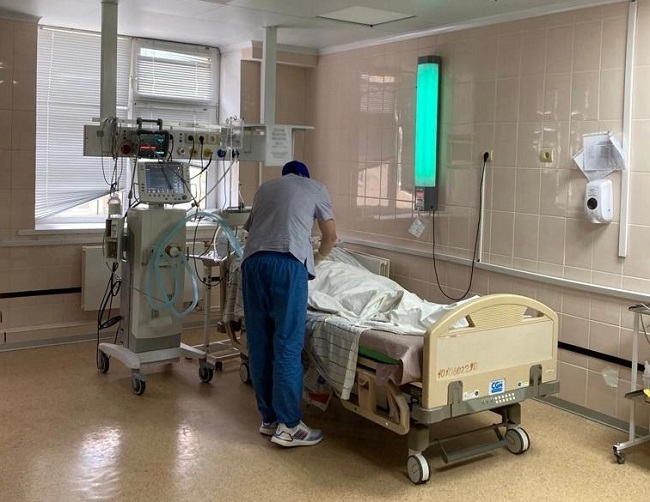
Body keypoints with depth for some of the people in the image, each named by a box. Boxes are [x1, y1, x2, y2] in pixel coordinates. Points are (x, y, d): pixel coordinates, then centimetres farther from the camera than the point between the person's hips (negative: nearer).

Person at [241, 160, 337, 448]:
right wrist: (315, 258, 47)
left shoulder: (265, 187, 32)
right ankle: (288, 426, -2)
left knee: (259, 344, 8)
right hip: (287, 262, -4)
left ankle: (269, 418, 17)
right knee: (288, 344, -4)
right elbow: (331, 237, 26)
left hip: (253, 260, 4)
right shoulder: (315, 188, 22)